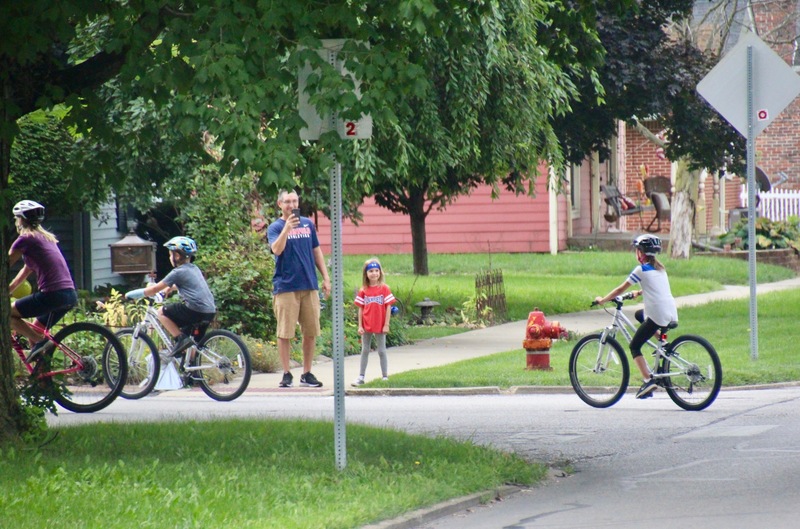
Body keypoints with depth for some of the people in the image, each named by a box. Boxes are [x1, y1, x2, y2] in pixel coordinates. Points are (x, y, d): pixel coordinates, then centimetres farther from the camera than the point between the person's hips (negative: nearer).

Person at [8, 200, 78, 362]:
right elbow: (26, 270, 31)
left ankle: (41, 342, -9)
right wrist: (7, 290, 32)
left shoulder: (25, 239, -3)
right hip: (70, 295, 9)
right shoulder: (46, 237, 23)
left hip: (52, 294, -9)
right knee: (33, 332, 21)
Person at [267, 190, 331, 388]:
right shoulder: (275, 228, 0)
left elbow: (316, 251, 18)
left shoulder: (308, 224, 13)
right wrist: (287, 228, -29)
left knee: (311, 332, 6)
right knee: (285, 333, -3)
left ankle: (307, 373, 14)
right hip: (286, 287, -4)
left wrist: (326, 277, 13)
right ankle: (286, 374, 5)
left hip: (309, 286, 4)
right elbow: (277, 249, -18)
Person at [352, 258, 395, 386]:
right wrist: (360, 326, -1)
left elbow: (388, 307, -5)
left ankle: (385, 377, 12)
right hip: (366, 326, 3)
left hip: (380, 326, -3)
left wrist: (386, 325, -9)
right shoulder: (363, 291, 1)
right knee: (365, 351, 10)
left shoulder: (384, 289, -6)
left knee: (381, 351, 5)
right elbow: (360, 308, 4)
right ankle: (361, 377, 15)